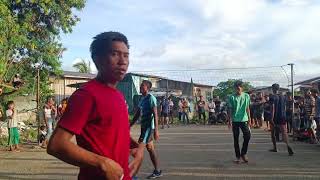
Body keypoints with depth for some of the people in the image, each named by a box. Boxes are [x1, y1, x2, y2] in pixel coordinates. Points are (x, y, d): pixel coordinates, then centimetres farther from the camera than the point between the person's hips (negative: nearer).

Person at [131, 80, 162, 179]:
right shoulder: (142, 99, 13)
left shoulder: (151, 98, -13)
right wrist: (130, 126, 17)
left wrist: (156, 130, -24)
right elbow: (137, 114, 18)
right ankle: (157, 171, 23)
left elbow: (155, 114, -19)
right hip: (144, 126, 9)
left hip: (149, 127, -9)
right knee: (150, 148, 13)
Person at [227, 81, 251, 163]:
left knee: (247, 136, -10)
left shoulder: (246, 96, 5)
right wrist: (229, 120, -5)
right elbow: (230, 109, 1)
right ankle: (238, 156, 15)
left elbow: (247, 108, 10)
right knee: (236, 139, 4)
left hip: (244, 119, 1)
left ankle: (243, 153, 10)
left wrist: (249, 118, 4)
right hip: (235, 120, -1)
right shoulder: (232, 97, -1)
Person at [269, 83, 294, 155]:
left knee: (273, 133, 14)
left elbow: (273, 107, -16)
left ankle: (275, 148, 21)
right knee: (284, 132, -5)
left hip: (275, 117, -4)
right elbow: (284, 107, 15)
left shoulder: (272, 97, -9)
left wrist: (272, 118, -18)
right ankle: (288, 145, -29)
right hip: (282, 117, 4)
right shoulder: (283, 97, 9)